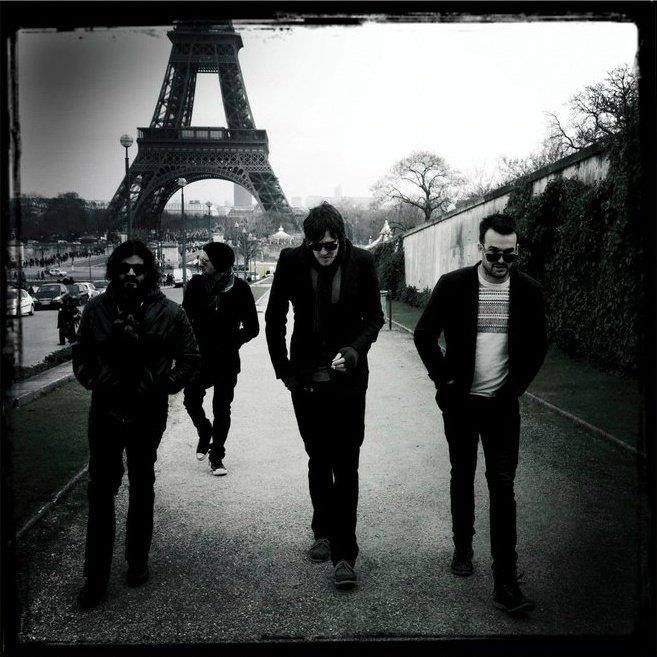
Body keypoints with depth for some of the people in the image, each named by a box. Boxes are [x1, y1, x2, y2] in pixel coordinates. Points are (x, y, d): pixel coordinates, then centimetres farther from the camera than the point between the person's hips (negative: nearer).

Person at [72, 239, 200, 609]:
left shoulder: (169, 312, -7)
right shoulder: (96, 309, -1)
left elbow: (190, 357, 1)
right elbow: (81, 355, 11)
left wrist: (164, 385, -6)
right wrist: (93, 381, -2)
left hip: (148, 412, 0)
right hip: (106, 409, 1)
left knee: (142, 485, 15)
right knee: (101, 489, 1)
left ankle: (138, 561, 31)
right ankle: (96, 576, 10)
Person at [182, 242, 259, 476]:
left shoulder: (239, 289, -8)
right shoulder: (195, 285, -4)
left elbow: (252, 327, -1)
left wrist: (232, 341, -8)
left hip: (226, 359, -1)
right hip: (198, 357, 1)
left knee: (222, 408, 6)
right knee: (191, 400, -2)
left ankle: (217, 457, 19)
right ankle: (204, 432, 30)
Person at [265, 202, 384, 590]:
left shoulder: (362, 262, -8)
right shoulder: (291, 262, -5)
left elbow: (374, 317, -1)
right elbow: (274, 318, 4)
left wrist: (354, 350, -18)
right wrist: (283, 368, 1)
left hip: (348, 378, -2)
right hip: (306, 379, 2)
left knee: (346, 465, -2)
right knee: (319, 460, 15)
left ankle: (344, 554, 3)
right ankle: (324, 533, 33)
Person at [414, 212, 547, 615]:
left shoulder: (528, 291, -3)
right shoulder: (453, 286, -8)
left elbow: (538, 345, 7)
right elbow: (425, 334, -1)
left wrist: (515, 387, 0)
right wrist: (444, 379, -6)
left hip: (502, 404, 0)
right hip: (460, 401, 0)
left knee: (502, 485, -2)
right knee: (463, 476, 14)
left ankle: (506, 581, 1)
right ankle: (463, 546, 34)